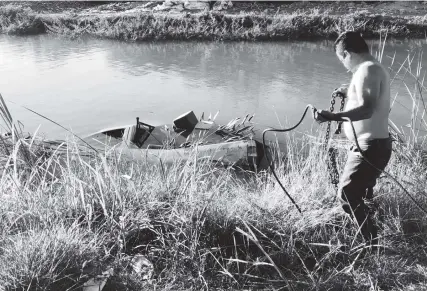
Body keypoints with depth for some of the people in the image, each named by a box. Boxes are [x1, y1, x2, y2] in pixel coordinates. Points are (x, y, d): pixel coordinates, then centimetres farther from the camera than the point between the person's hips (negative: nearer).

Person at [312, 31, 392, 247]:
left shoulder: (367, 70, -16)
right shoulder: (375, 68, 16)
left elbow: (367, 109, -29)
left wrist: (333, 117, -41)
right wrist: (350, 93, 23)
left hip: (370, 147, -11)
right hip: (374, 144, 11)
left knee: (347, 196, -14)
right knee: (361, 194, 25)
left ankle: (374, 244, -6)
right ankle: (370, 240, 44)